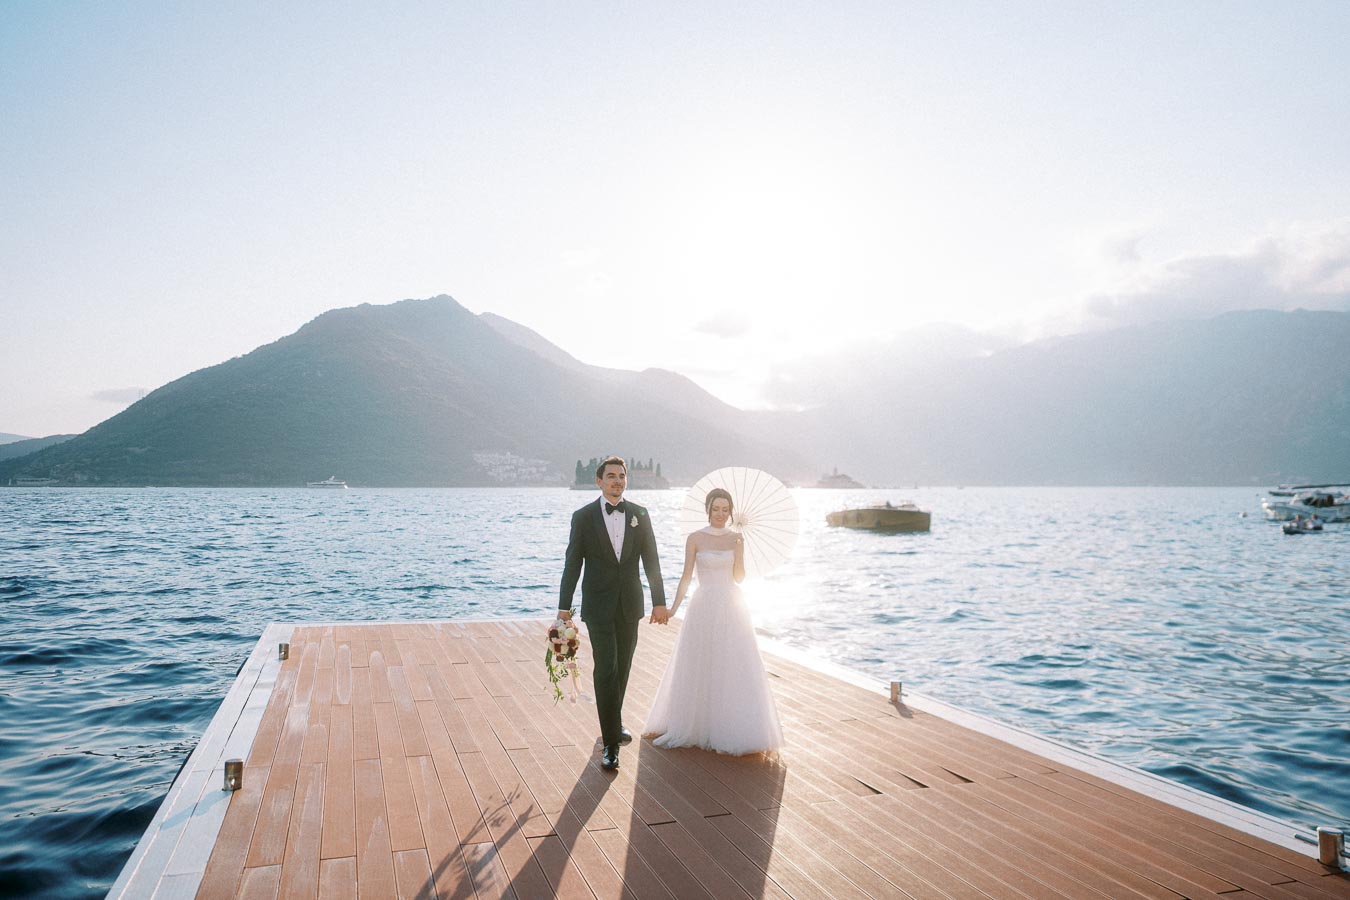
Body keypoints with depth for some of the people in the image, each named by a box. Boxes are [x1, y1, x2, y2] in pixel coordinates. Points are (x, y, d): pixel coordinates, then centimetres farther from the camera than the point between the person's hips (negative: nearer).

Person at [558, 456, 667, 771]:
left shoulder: (639, 515, 2)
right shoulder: (583, 517, -5)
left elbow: (651, 561, 4)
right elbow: (573, 563, -3)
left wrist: (659, 602, 2)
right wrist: (564, 606, -3)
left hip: (630, 605, 3)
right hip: (598, 606, -3)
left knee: (622, 669, 15)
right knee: (606, 671, -7)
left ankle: (613, 723, 36)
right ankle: (611, 743, 0)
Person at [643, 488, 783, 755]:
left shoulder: (736, 537, 4)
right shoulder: (695, 538, -3)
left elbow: (739, 577, 3)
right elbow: (686, 576, -2)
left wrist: (738, 551, -13)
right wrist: (673, 608, -9)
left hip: (732, 607, 2)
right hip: (704, 607, -2)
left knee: (735, 669, 3)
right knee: (699, 669, 7)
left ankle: (733, 730, 17)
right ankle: (697, 725, 25)